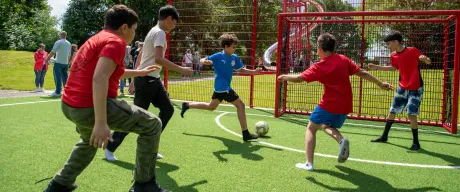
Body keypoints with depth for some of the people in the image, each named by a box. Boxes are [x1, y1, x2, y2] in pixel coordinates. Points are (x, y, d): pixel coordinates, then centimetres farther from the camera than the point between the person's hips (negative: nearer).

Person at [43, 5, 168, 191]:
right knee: (153, 125, 1)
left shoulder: (96, 38, 20)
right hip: (92, 107, -10)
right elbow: (99, 78, -25)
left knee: (90, 140, 40)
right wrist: (101, 123, -30)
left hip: (69, 106, 10)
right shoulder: (115, 42, -10)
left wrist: (140, 72, 47)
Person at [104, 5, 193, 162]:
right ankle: (110, 147, 13)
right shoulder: (159, 33, -15)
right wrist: (181, 70, -27)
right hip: (147, 79, -10)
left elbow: (140, 56, 21)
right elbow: (158, 59, -30)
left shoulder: (154, 31, 16)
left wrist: (135, 78, 24)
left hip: (152, 79, 10)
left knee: (167, 109, 5)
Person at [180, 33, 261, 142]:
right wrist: (206, 61, -37)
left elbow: (241, 70, 13)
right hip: (222, 87, -9)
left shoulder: (235, 58, 4)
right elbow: (202, 60, -13)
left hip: (220, 87, 9)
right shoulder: (218, 56, -15)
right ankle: (245, 134, -8)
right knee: (240, 105, -11)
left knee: (211, 107, 25)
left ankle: (187, 105, 38)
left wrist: (253, 72, -1)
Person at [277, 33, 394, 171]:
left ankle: (309, 163, 1)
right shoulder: (343, 59, 2)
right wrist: (380, 84, 11)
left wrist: (284, 77, 11)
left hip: (329, 105, -5)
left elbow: (299, 78, -7)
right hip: (345, 106, 6)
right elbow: (362, 73, 3)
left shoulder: (319, 67, -9)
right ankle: (342, 140, -4)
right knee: (327, 126, 28)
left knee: (311, 128, 10)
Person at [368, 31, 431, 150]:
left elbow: (428, 62, -10)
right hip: (402, 88, 6)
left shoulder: (412, 51, -15)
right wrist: (376, 67, 17)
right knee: (392, 112, 12)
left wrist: (424, 59, -34)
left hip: (415, 89, -6)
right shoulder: (394, 56, 1)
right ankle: (384, 136, 28)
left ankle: (416, 142, 4)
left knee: (411, 115, -12)